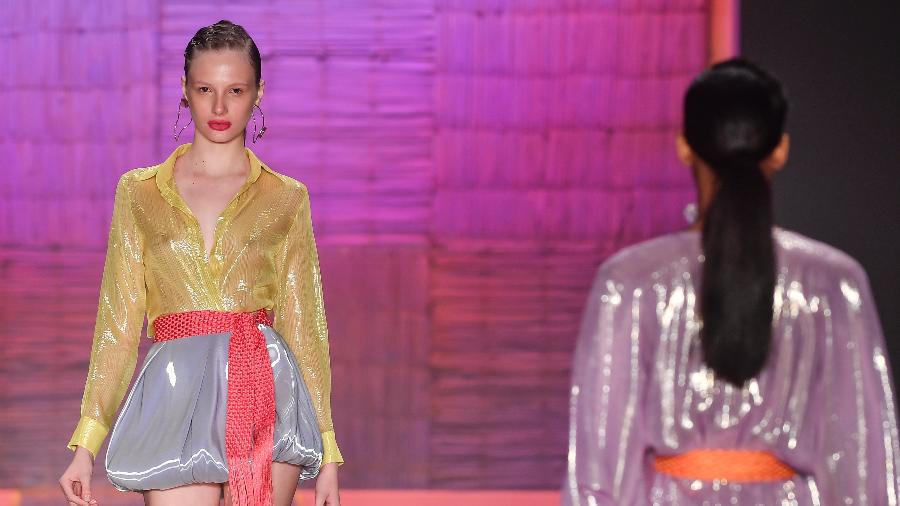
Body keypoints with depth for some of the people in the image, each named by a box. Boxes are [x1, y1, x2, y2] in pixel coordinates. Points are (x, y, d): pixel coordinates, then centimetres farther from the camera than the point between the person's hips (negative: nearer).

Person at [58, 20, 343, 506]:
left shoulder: (286, 199, 11)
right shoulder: (139, 192, 11)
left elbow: (304, 325, 11)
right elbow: (118, 325, 10)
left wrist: (327, 454, 7)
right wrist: (86, 445, 4)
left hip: (266, 397, 0)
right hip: (175, 397, 0)